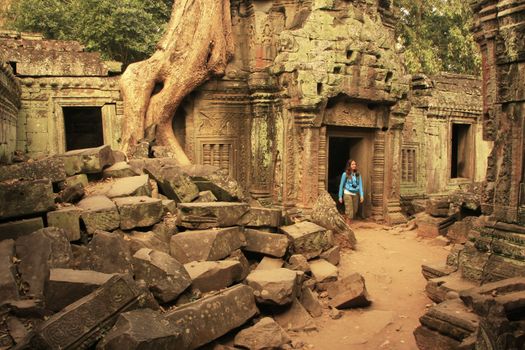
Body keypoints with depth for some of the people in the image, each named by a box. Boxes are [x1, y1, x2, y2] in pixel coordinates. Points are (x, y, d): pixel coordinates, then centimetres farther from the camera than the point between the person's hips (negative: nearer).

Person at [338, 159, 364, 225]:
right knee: (349, 211, -8)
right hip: (348, 194, -4)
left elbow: (360, 185, 2)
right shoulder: (345, 174, -5)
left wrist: (361, 195, -9)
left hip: (355, 194, 4)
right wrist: (340, 196, 0)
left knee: (354, 211, 9)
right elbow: (341, 185, 0)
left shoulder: (358, 175, 5)